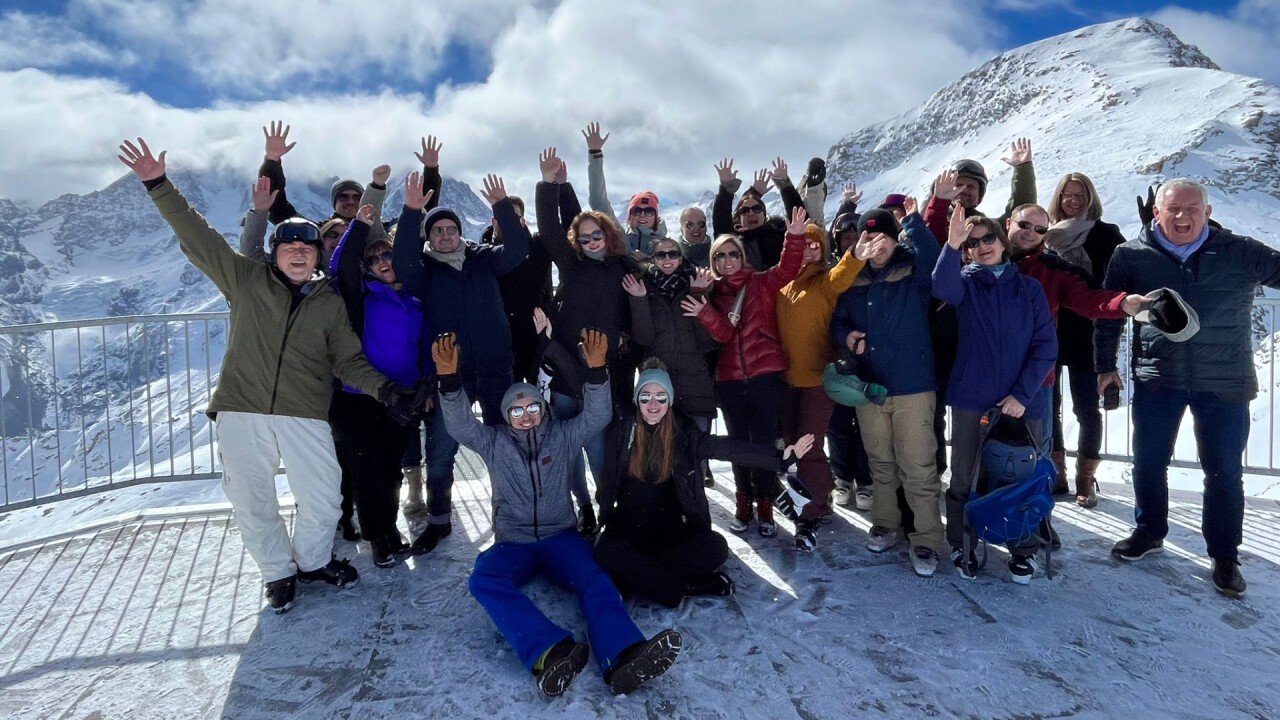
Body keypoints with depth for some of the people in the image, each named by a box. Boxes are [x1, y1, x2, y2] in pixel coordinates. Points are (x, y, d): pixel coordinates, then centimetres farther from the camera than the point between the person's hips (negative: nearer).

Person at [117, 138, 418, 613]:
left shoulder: (330, 303, 9)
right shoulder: (247, 280, 7)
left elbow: (349, 360, 7)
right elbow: (197, 238, 4)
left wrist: (385, 389, -9)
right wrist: (159, 185, -3)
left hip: (306, 417, 0)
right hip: (241, 413, 0)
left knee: (324, 500, 0)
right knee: (251, 504, 7)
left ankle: (313, 560, 30)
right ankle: (279, 573, 30)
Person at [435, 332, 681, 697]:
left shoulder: (563, 435, 9)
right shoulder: (494, 443, 9)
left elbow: (598, 415, -6)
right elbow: (460, 424, -8)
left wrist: (595, 369, -24)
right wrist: (449, 379, -26)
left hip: (561, 538, 0)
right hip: (513, 543, 0)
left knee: (594, 579, -31)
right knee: (484, 580, -34)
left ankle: (623, 660, -57)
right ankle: (552, 652, -55)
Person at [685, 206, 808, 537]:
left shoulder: (761, 283, 3)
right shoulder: (712, 293, 9)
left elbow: (787, 270, -15)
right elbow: (723, 334, -4)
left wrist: (795, 236, -30)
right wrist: (704, 313, -22)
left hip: (765, 376, -3)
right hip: (729, 380, 3)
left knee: (764, 441, 2)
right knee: (738, 442, 13)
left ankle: (765, 506, 14)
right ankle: (744, 503, 26)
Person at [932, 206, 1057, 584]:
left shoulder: (1029, 288, 6)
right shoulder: (965, 282, 5)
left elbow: (1046, 346, 0)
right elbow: (943, 288, -21)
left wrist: (1022, 393, -11)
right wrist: (951, 245, -38)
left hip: (1022, 402, 1)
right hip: (971, 399, 0)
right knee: (964, 478, 6)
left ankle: (1024, 549, 26)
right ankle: (963, 546, 23)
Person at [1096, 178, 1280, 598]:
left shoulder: (1240, 253, -3)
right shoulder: (1132, 256, -1)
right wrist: (1105, 365, 6)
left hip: (1225, 385, 0)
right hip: (1157, 380, 1)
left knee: (1224, 472, 8)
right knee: (1149, 463, 11)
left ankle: (1225, 556, 24)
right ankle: (1149, 533, 32)